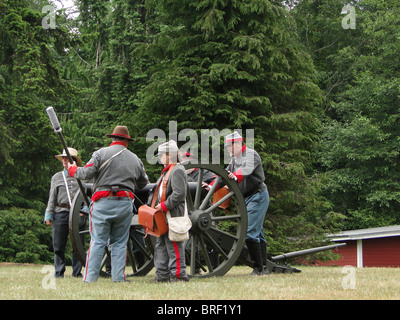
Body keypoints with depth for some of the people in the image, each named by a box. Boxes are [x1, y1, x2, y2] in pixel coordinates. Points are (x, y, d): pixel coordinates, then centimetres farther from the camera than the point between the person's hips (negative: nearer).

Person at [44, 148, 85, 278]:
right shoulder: (56, 177, 15)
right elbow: (52, 198, 14)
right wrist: (48, 215, 6)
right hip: (61, 213, 1)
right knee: (58, 245, -1)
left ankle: (77, 272, 7)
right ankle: (59, 272, 7)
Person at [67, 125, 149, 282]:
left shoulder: (101, 153, 0)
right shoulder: (135, 159, 14)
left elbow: (87, 172, -9)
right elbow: (143, 183, 22)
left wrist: (72, 169, 11)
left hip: (103, 203, -3)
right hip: (125, 204, 3)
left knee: (97, 241, -2)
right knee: (119, 242, 9)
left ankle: (90, 277, -4)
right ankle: (118, 277, 5)